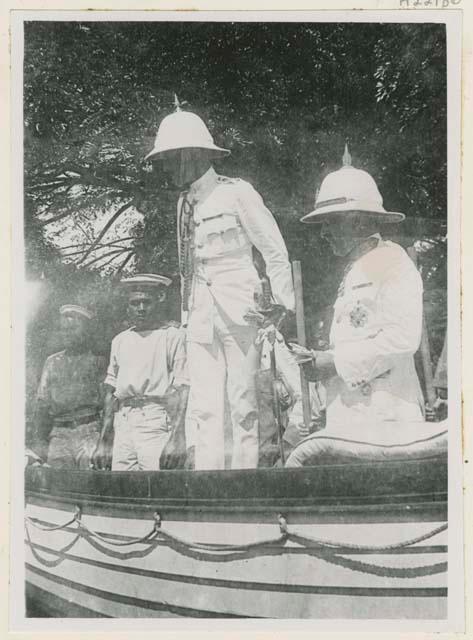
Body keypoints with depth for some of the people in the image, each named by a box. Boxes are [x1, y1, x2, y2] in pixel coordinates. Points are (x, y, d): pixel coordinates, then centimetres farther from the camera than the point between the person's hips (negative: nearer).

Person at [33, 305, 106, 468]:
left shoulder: (98, 361, 5)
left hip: (90, 432, -3)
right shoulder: (52, 362, 17)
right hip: (59, 434, 3)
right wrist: (41, 440, 5)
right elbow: (42, 404, 15)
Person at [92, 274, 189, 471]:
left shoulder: (173, 336, 1)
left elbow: (183, 389, -8)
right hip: (123, 422, 5)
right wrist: (103, 441, 15)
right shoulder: (120, 340, 19)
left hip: (156, 419, -5)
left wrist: (177, 438, -18)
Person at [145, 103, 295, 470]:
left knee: (242, 404, -4)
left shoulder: (237, 193, -3)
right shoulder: (185, 203, 16)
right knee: (204, 407, 3)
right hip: (200, 317, 6)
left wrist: (283, 304, -6)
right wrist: (186, 311, 14)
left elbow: (275, 251, -3)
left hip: (238, 311, -6)